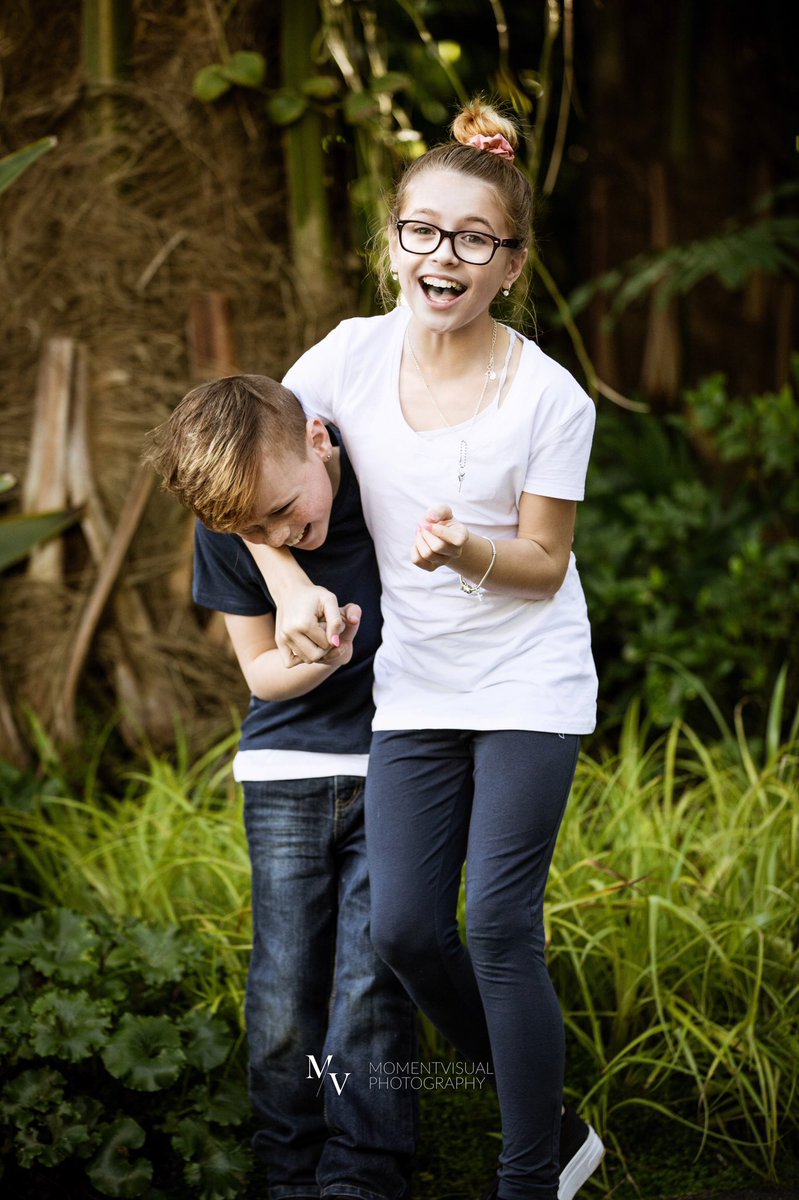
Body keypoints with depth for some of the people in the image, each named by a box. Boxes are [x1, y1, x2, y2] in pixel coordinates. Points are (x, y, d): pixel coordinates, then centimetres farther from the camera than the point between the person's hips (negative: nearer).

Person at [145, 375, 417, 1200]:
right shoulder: (226, 534, -10)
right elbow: (261, 669, 1)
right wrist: (317, 661, -22)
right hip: (288, 769, 2)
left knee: (370, 987, -8)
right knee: (285, 997, -1)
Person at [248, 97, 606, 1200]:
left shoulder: (551, 398, -14)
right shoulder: (354, 355, -5)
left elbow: (543, 565, -8)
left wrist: (465, 550, -29)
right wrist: (292, 589, -8)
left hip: (529, 688, -4)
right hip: (413, 686, 4)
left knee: (498, 923, -12)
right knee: (404, 931, 1)